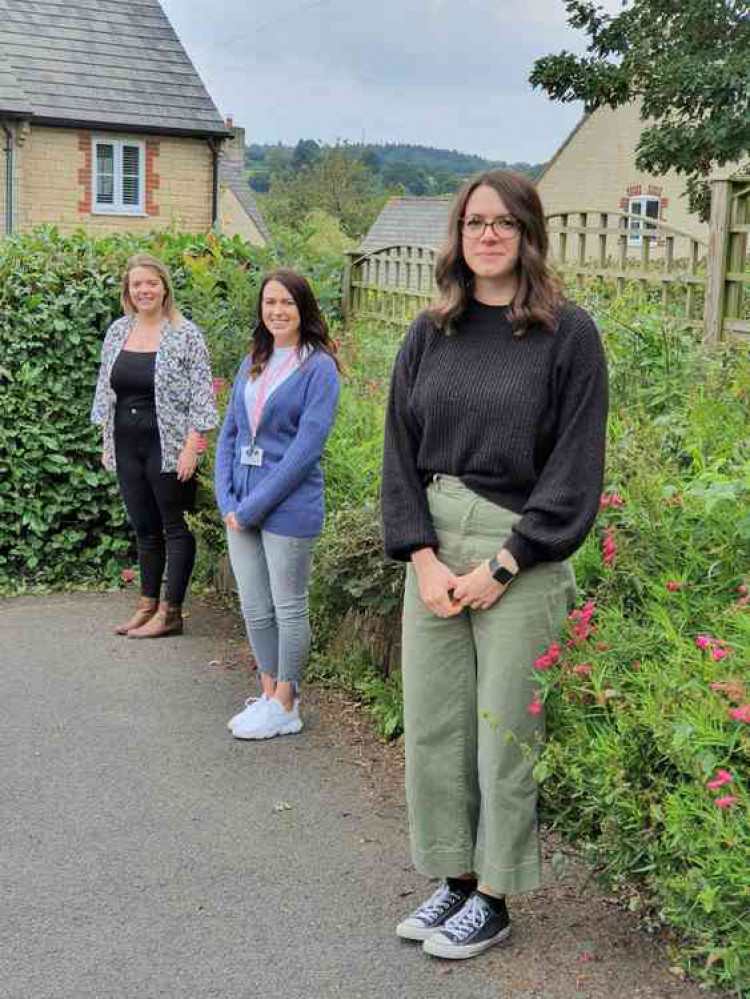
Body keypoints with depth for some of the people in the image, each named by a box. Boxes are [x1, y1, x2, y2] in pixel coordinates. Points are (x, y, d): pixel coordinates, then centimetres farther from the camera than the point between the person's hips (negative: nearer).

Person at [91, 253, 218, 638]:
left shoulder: (185, 334, -7)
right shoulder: (117, 332, 9)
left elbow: (201, 396, -10)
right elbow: (106, 390, 15)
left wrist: (190, 447, -16)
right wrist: (107, 444, 11)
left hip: (167, 446, -5)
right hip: (127, 447, 6)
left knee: (175, 527, 2)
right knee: (144, 528, 13)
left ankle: (170, 613, 8)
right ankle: (148, 606, 23)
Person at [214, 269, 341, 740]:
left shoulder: (319, 367, -8)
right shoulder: (253, 363, 11)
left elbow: (307, 446, -15)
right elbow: (230, 432, 11)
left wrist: (254, 505, -16)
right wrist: (227, 499, -2)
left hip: (289, 506, -6)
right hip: (242, 507, 6)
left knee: (288, 608, 5)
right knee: (255, 608, 13)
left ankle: (286, 707, 17)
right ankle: (270, 693, 28)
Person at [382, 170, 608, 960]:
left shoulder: (567, 334, -4)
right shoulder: (429, 334, 8)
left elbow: (575, 467, -8)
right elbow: (401, 450, 7)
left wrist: (501, 567, -13)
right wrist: (423, 557, -6)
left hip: (520, 557, -4)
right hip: (434, 550, 5)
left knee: (503, 738, 3)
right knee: (430, 726, 9)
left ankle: (492, 902, 19)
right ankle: (454, 880, 26)